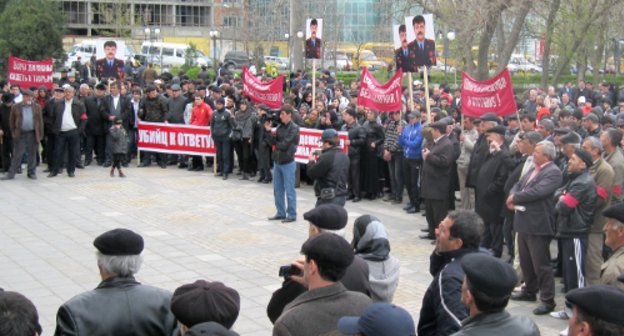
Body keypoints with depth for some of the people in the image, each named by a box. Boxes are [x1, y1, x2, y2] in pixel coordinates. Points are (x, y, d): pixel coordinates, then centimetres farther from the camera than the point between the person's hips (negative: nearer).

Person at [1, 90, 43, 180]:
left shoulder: (37, 107, 4)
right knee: (17, 155, 2)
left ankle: (32, 173, 17)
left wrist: (40, 134, 1)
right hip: (20, 134, -1)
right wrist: (13, 133, 1)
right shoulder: (15, 107, 1)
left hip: (33, 134, 1)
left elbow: (40, 121, 4)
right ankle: (11, 173, 8)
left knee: (32, 155, 7)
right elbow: (11, 121, 6)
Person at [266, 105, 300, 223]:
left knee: (289, 190, 0)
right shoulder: (280, 126, 7)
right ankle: (280, 213, 23)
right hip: (277, 162, 7)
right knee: (277, 190, 13)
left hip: (288, 163, -7)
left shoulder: (294, 128, -11)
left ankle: (292, 215, 8)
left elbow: (285, 145, -17)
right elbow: (272, 142, 4)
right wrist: (268, 131, -8)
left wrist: (277, 144, 0)